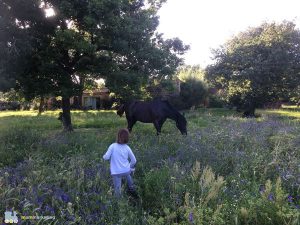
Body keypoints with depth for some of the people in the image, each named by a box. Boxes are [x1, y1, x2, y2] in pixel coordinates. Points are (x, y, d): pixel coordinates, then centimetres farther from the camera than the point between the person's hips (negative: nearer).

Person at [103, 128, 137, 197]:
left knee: (117, 189, 6)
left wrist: (104, 156, 8)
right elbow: (134, 160, 2)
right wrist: (130, 167, 20)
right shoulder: (127, 148, -5)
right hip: (126, 170, 4)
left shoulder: (113, 146, -15)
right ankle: (131, 188, 50)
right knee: (127, 174, 36)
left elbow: (106, 157, -16)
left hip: (116, 172, -4)